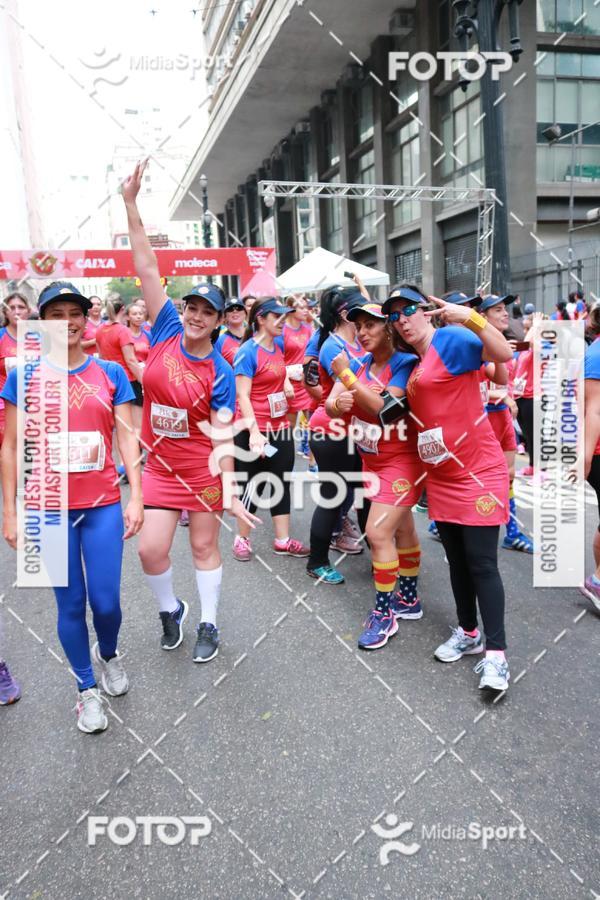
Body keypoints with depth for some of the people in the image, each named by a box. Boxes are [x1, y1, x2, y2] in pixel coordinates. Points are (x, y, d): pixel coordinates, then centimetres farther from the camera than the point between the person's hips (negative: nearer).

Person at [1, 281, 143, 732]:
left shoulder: (111, 373, 2)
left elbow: (127, 436, 0)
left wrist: (136, 497, -7)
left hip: (103, 505, 0)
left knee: (106, 601, 2)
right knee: (71, 604, 8)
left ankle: (109, 653, 37)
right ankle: (87, 688, 29)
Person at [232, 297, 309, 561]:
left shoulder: (277, 346, 7)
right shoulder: (247, 351, -14)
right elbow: (242, 395, -19)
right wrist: (254, 431, -26)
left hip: (280, 427, 7)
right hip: (254, 430, -7)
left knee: (282, 482, 11)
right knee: (251, 485, 4)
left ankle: (282, 540, 21)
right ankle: (242, 539, 21)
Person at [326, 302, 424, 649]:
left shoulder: (405, 363, -16)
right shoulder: (359, 364, 3)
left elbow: (384, 407, -26)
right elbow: (331, 406, -3)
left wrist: (346, 376, -25)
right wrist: (338, 402, -27)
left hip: (401, 460, -7)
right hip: (372, 460, 7)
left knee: (378, 533, -12)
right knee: (402, 529, 19)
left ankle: (384, 614, 2)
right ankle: (409, 599, 33)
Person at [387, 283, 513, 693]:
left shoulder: (450, 339, -11)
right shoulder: (412, 362, 12)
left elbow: (503, 353, -25)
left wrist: (471, 317, -34)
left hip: (478, 470, -8)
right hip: (442, 475, 8)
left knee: (482, 562, -6)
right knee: (457, 558, 15)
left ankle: (496, 654, 1)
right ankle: (468, 632, 30)